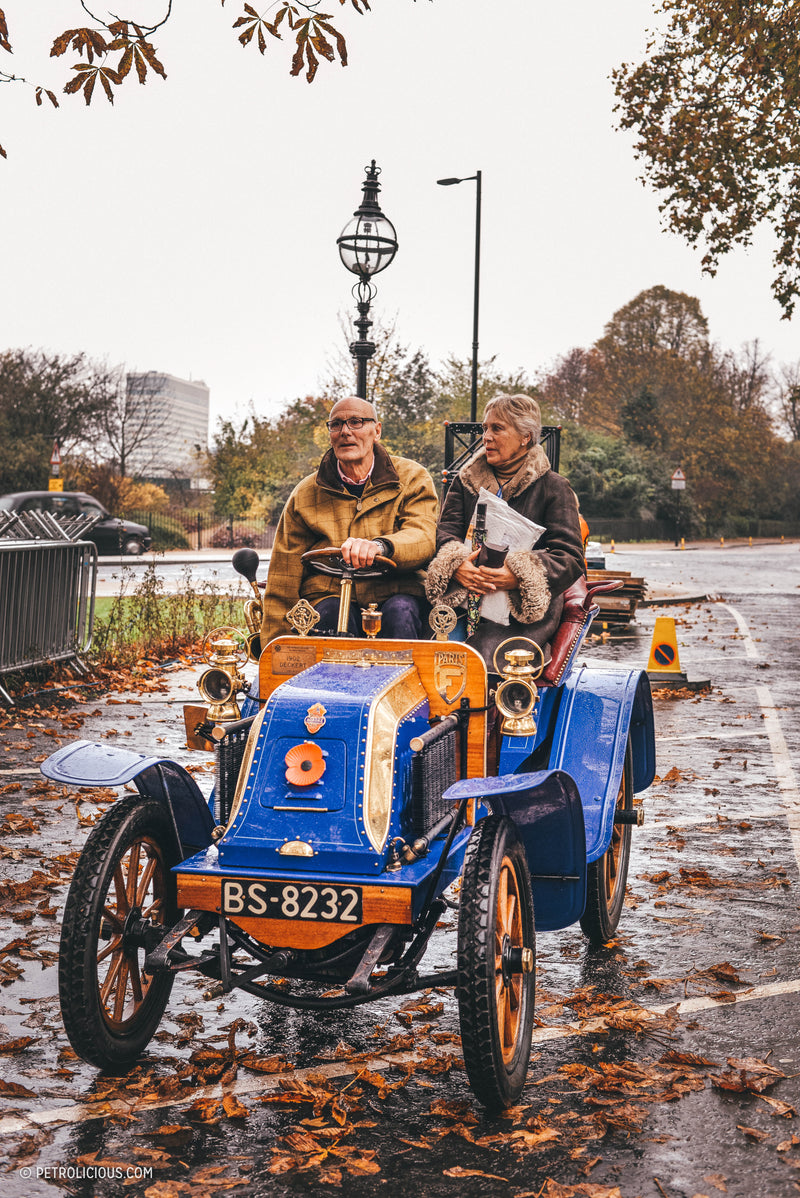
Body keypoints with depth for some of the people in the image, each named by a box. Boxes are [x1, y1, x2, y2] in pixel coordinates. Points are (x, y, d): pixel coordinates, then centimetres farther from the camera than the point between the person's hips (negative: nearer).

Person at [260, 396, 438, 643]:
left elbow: (424, 537, -14)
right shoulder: (305, 495, 9)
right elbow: (283, 582, 7)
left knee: (400, 612, -33)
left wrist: (379, 546, -38)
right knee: (332, 614, -33)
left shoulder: (412, 478, 6)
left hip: (396, 594, 0)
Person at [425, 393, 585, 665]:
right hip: (464, 596, 3)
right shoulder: (466, 479, 21)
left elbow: (571, 557, -1)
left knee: (485, 660, -32)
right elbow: (446, 530, 9)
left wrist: (519, 577, -20)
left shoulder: (553, 487, 8)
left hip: (528, 606, -3)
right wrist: (455, 566, -16)